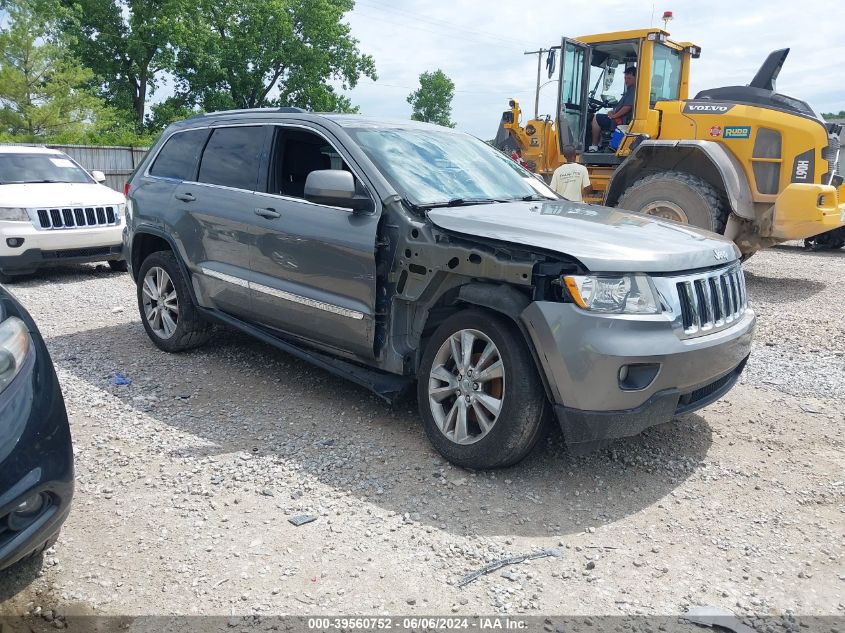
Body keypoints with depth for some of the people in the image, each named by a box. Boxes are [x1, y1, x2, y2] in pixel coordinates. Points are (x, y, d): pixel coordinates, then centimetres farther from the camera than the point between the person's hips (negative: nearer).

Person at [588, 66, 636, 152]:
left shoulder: (633, 90, -17)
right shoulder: (630, 89, 17)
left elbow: (627, 107, -25)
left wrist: (614, 115, -15)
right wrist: (614, 111, 8)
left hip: (623, 120, -12)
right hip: (622, 118, 12)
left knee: (596, 119, -8)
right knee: (599, 118, 24)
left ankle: (594, 146, -4)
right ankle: (598, 144, 18)